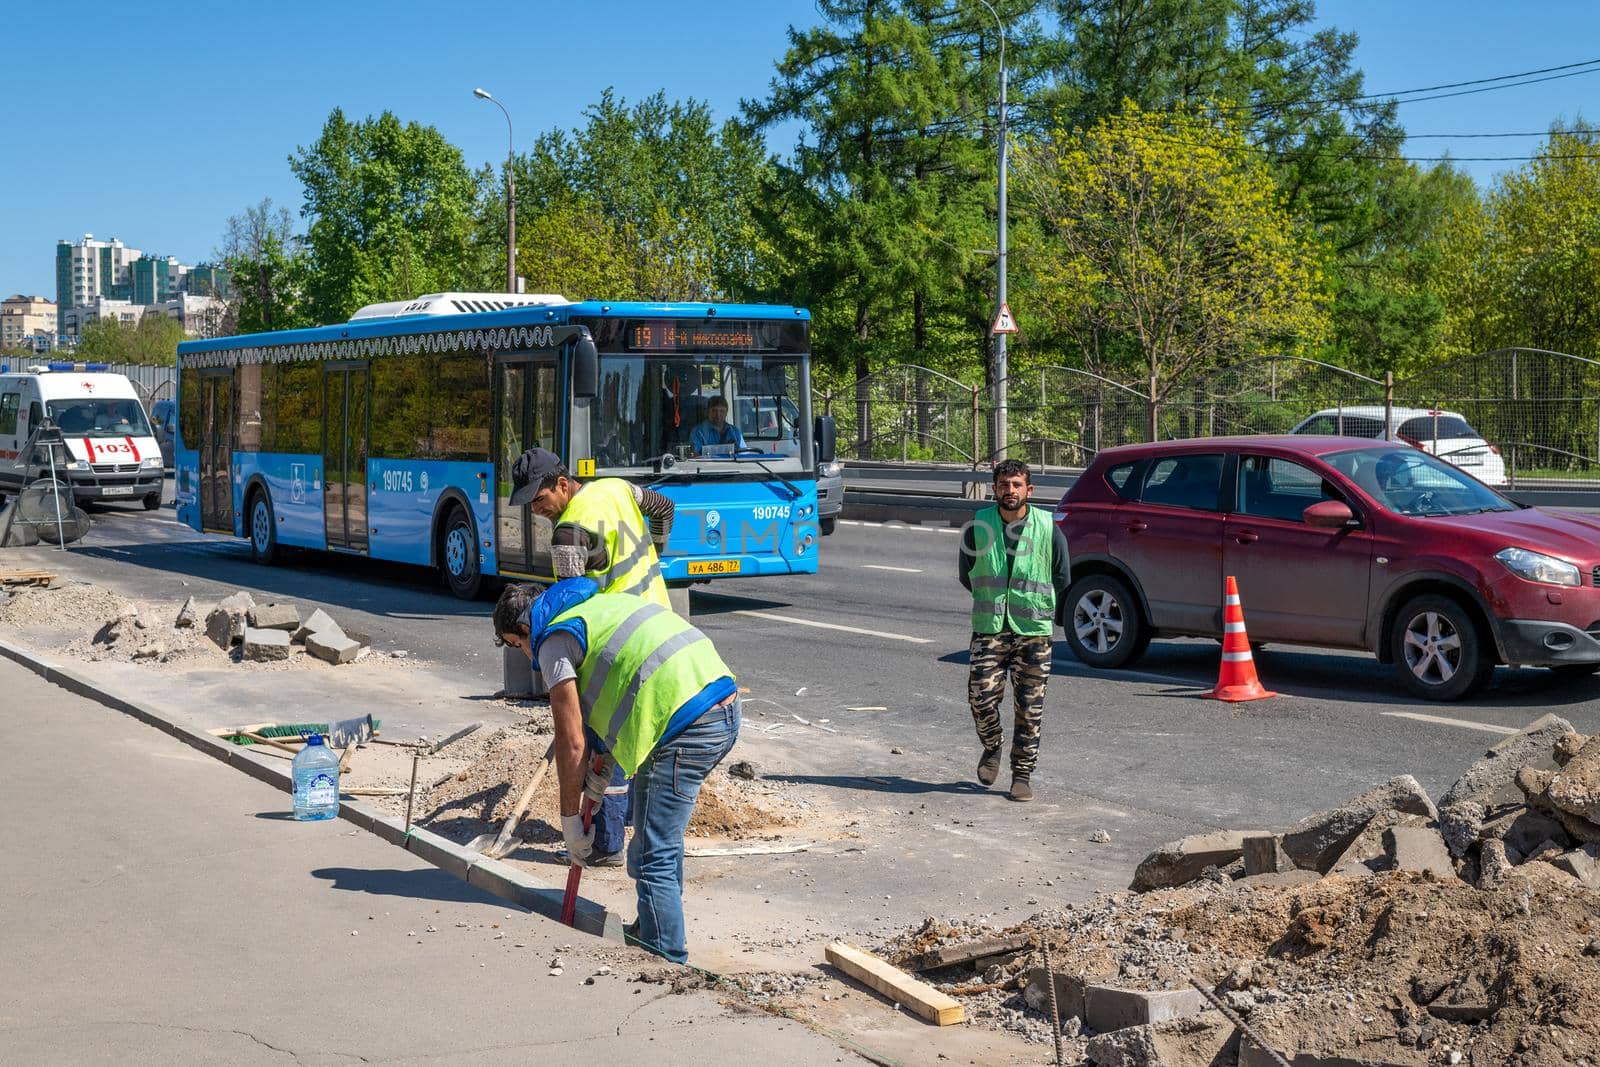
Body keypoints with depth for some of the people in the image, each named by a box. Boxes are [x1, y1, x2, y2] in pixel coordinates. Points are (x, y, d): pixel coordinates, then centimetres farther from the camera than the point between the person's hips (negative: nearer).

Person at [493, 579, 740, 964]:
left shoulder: (555, 640, 0)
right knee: (663, 840, 25)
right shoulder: (603, 602, 26)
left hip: (688, 727, -10)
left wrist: (569, 819, 8)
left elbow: (571, 741, -1)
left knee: (654, 858, -4)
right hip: (727, 711, 10)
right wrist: (608, 763, 26)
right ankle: (649, 931, 37)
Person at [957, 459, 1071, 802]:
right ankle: (992, 747, 24)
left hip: (1034, 631, 0)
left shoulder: (1049, 529, -3)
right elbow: (966, 577, 13)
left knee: (1029, 709, 3)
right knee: (981, 698, -6)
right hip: (989, 629, 0)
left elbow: (1062, 581, 9)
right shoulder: (978, 527, -1)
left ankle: (1023, 773, 17)